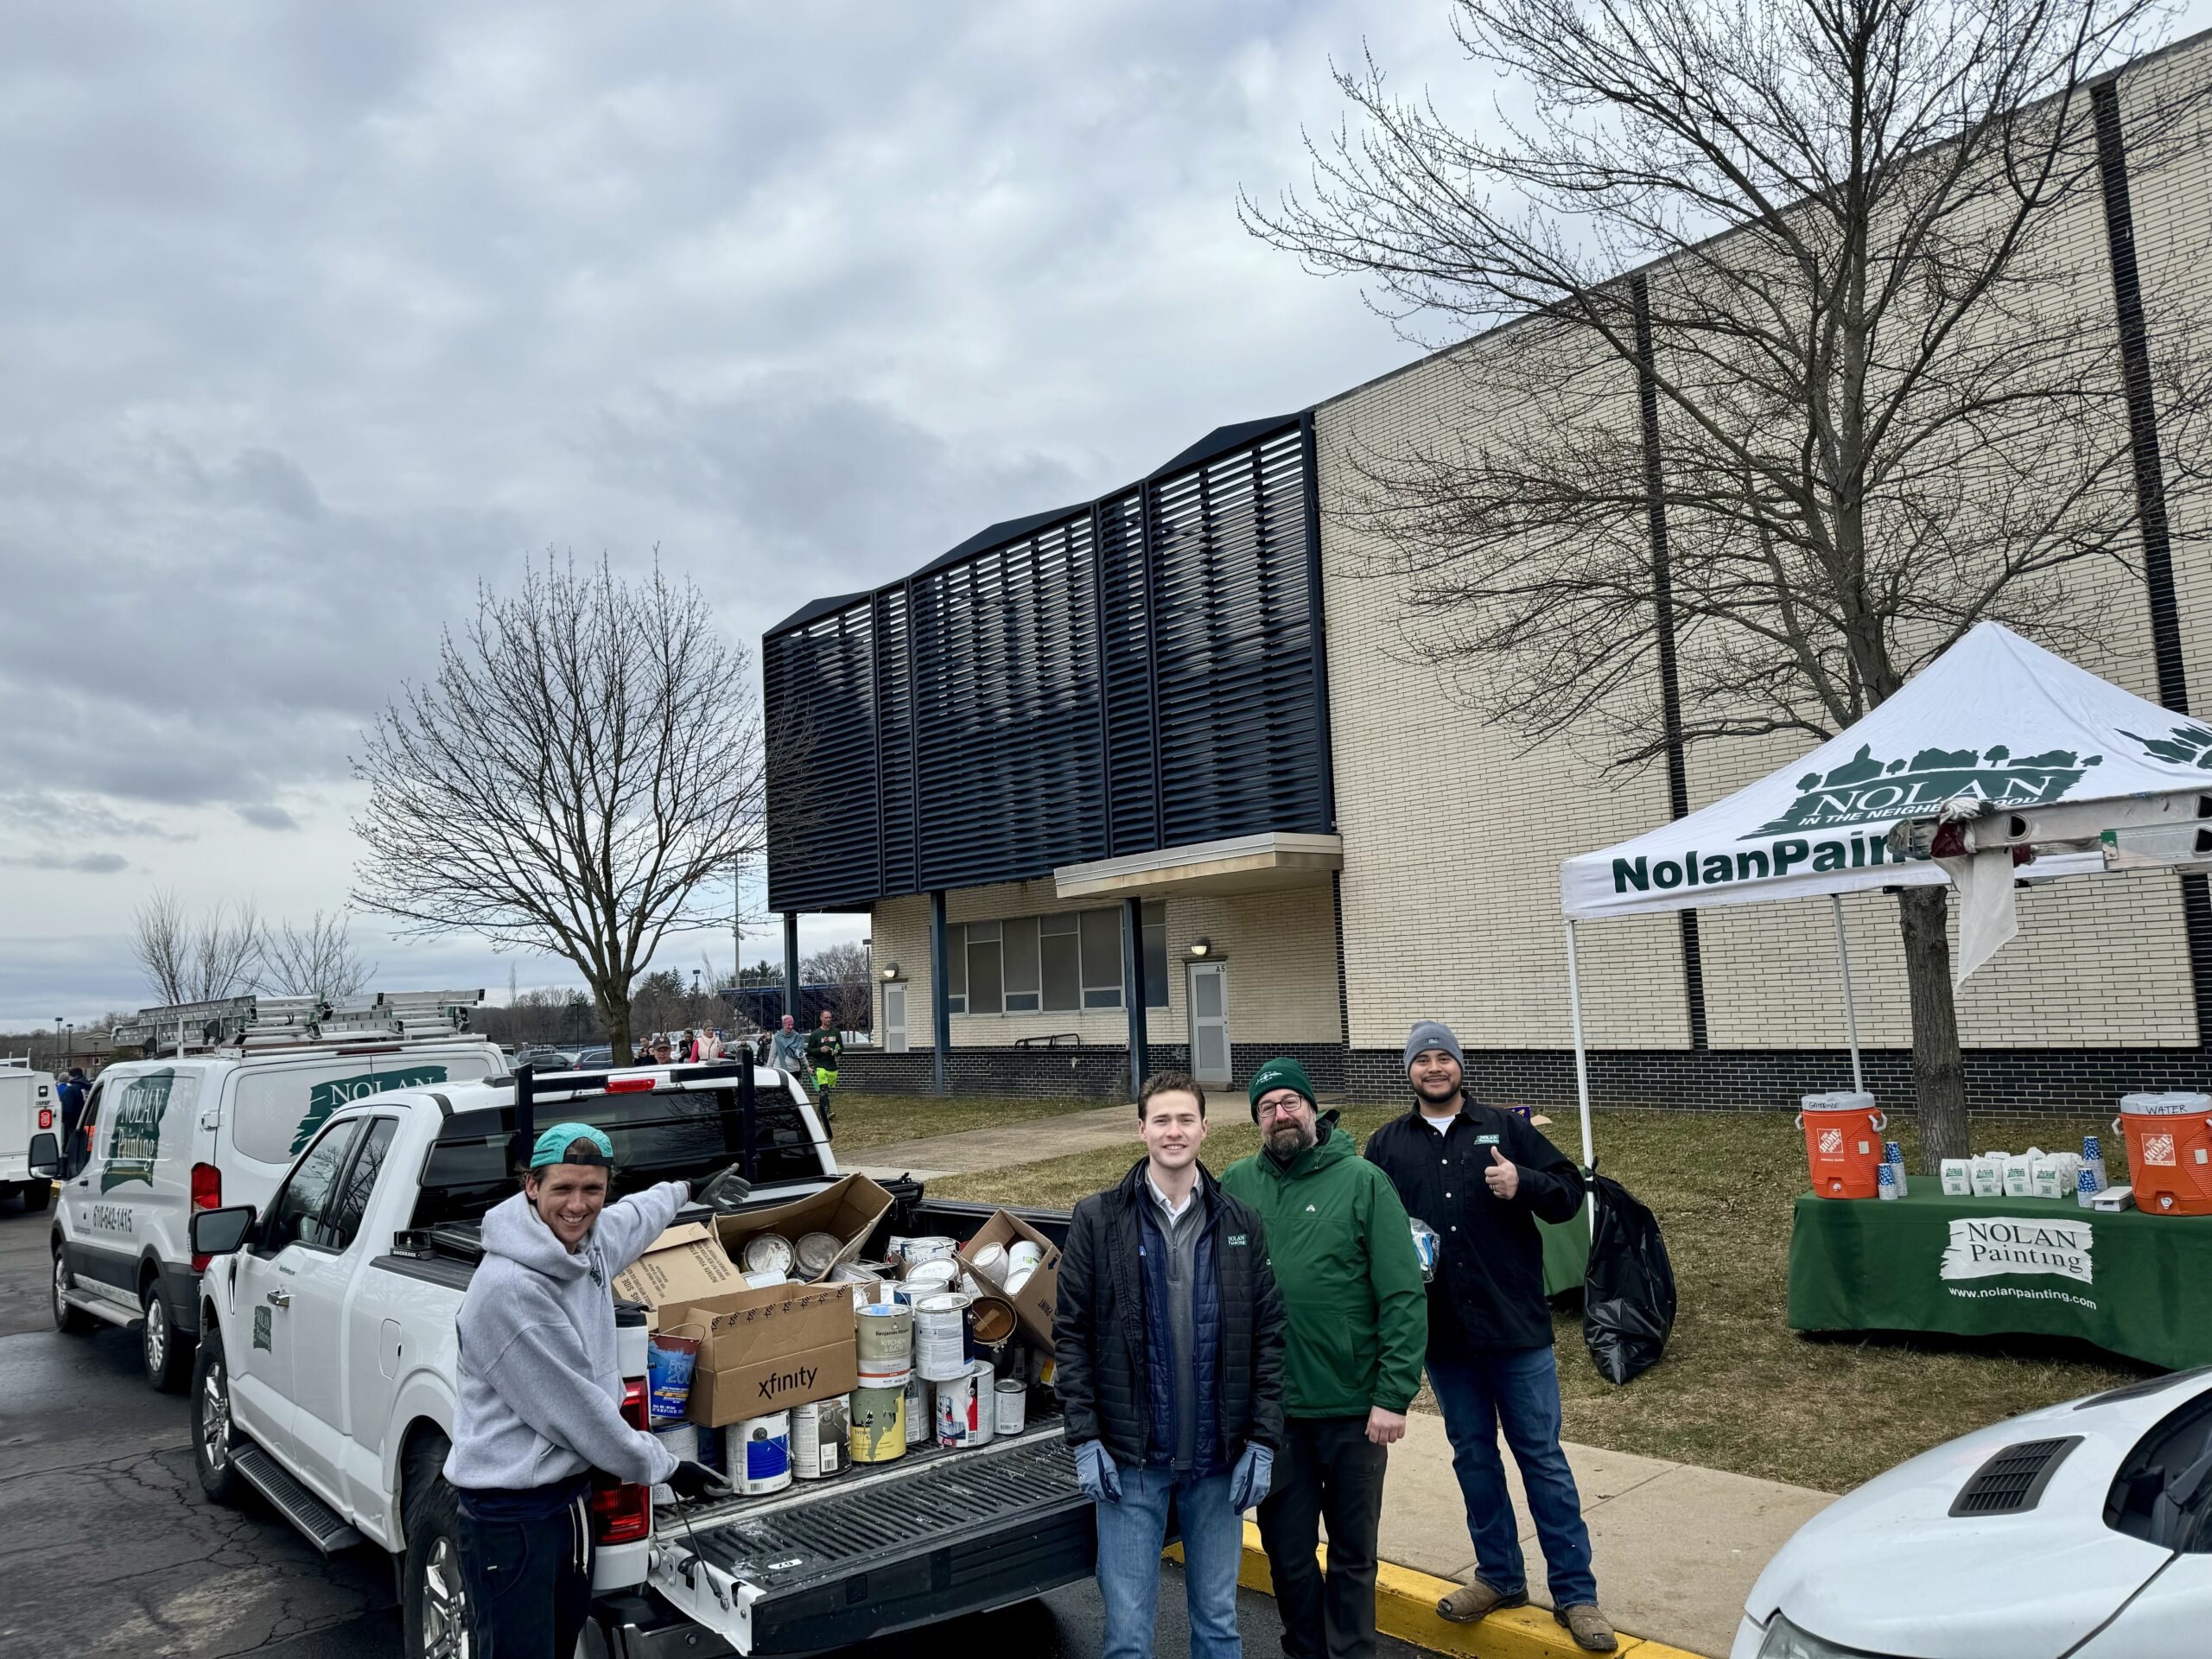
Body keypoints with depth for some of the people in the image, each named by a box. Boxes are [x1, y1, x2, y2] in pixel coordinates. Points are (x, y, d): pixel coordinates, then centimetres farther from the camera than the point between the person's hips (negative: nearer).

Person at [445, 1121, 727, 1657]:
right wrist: (664, 1467, -9)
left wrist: (685, 1190, 44)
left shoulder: (592, 1241, -2)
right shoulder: (508, 1287, -26)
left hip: (573, 1486, 8)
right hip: (509, 1509, -8)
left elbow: (635, 1216, 25)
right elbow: (573, 1408, -20)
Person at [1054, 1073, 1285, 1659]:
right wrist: (1085, 1439, -7)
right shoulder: (1099, 1218, -4)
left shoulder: (1240, 1225, 2)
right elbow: (1070, 1334, -2)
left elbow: (1269, 1338, 4)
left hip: (1219, 1458, 2)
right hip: (1130, 1460, -2)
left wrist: (1262, 1443, -2)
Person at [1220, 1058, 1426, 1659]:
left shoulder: (1364, 1182, -6)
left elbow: (1404, 1298, -9)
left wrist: (1394, 1395, -14)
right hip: (1271, 1410, 3)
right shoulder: (1235, 1185, 2)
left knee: (1353, 1551, 13)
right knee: (1287, 1551, 14)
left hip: (1353, 1408, -2)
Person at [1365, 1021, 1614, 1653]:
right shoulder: (1386, 1145, 5)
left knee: (1542, 1457, 4)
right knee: (1473, 1455, 15)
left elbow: (1570, 1192, 0)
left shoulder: (1505, 1127, 1)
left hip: (1516, 1325, -2)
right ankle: (1500, 1576, 30)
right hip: (1443, 1335, 2)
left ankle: (1575, 1593, 15)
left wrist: (1523, 1182, -18)